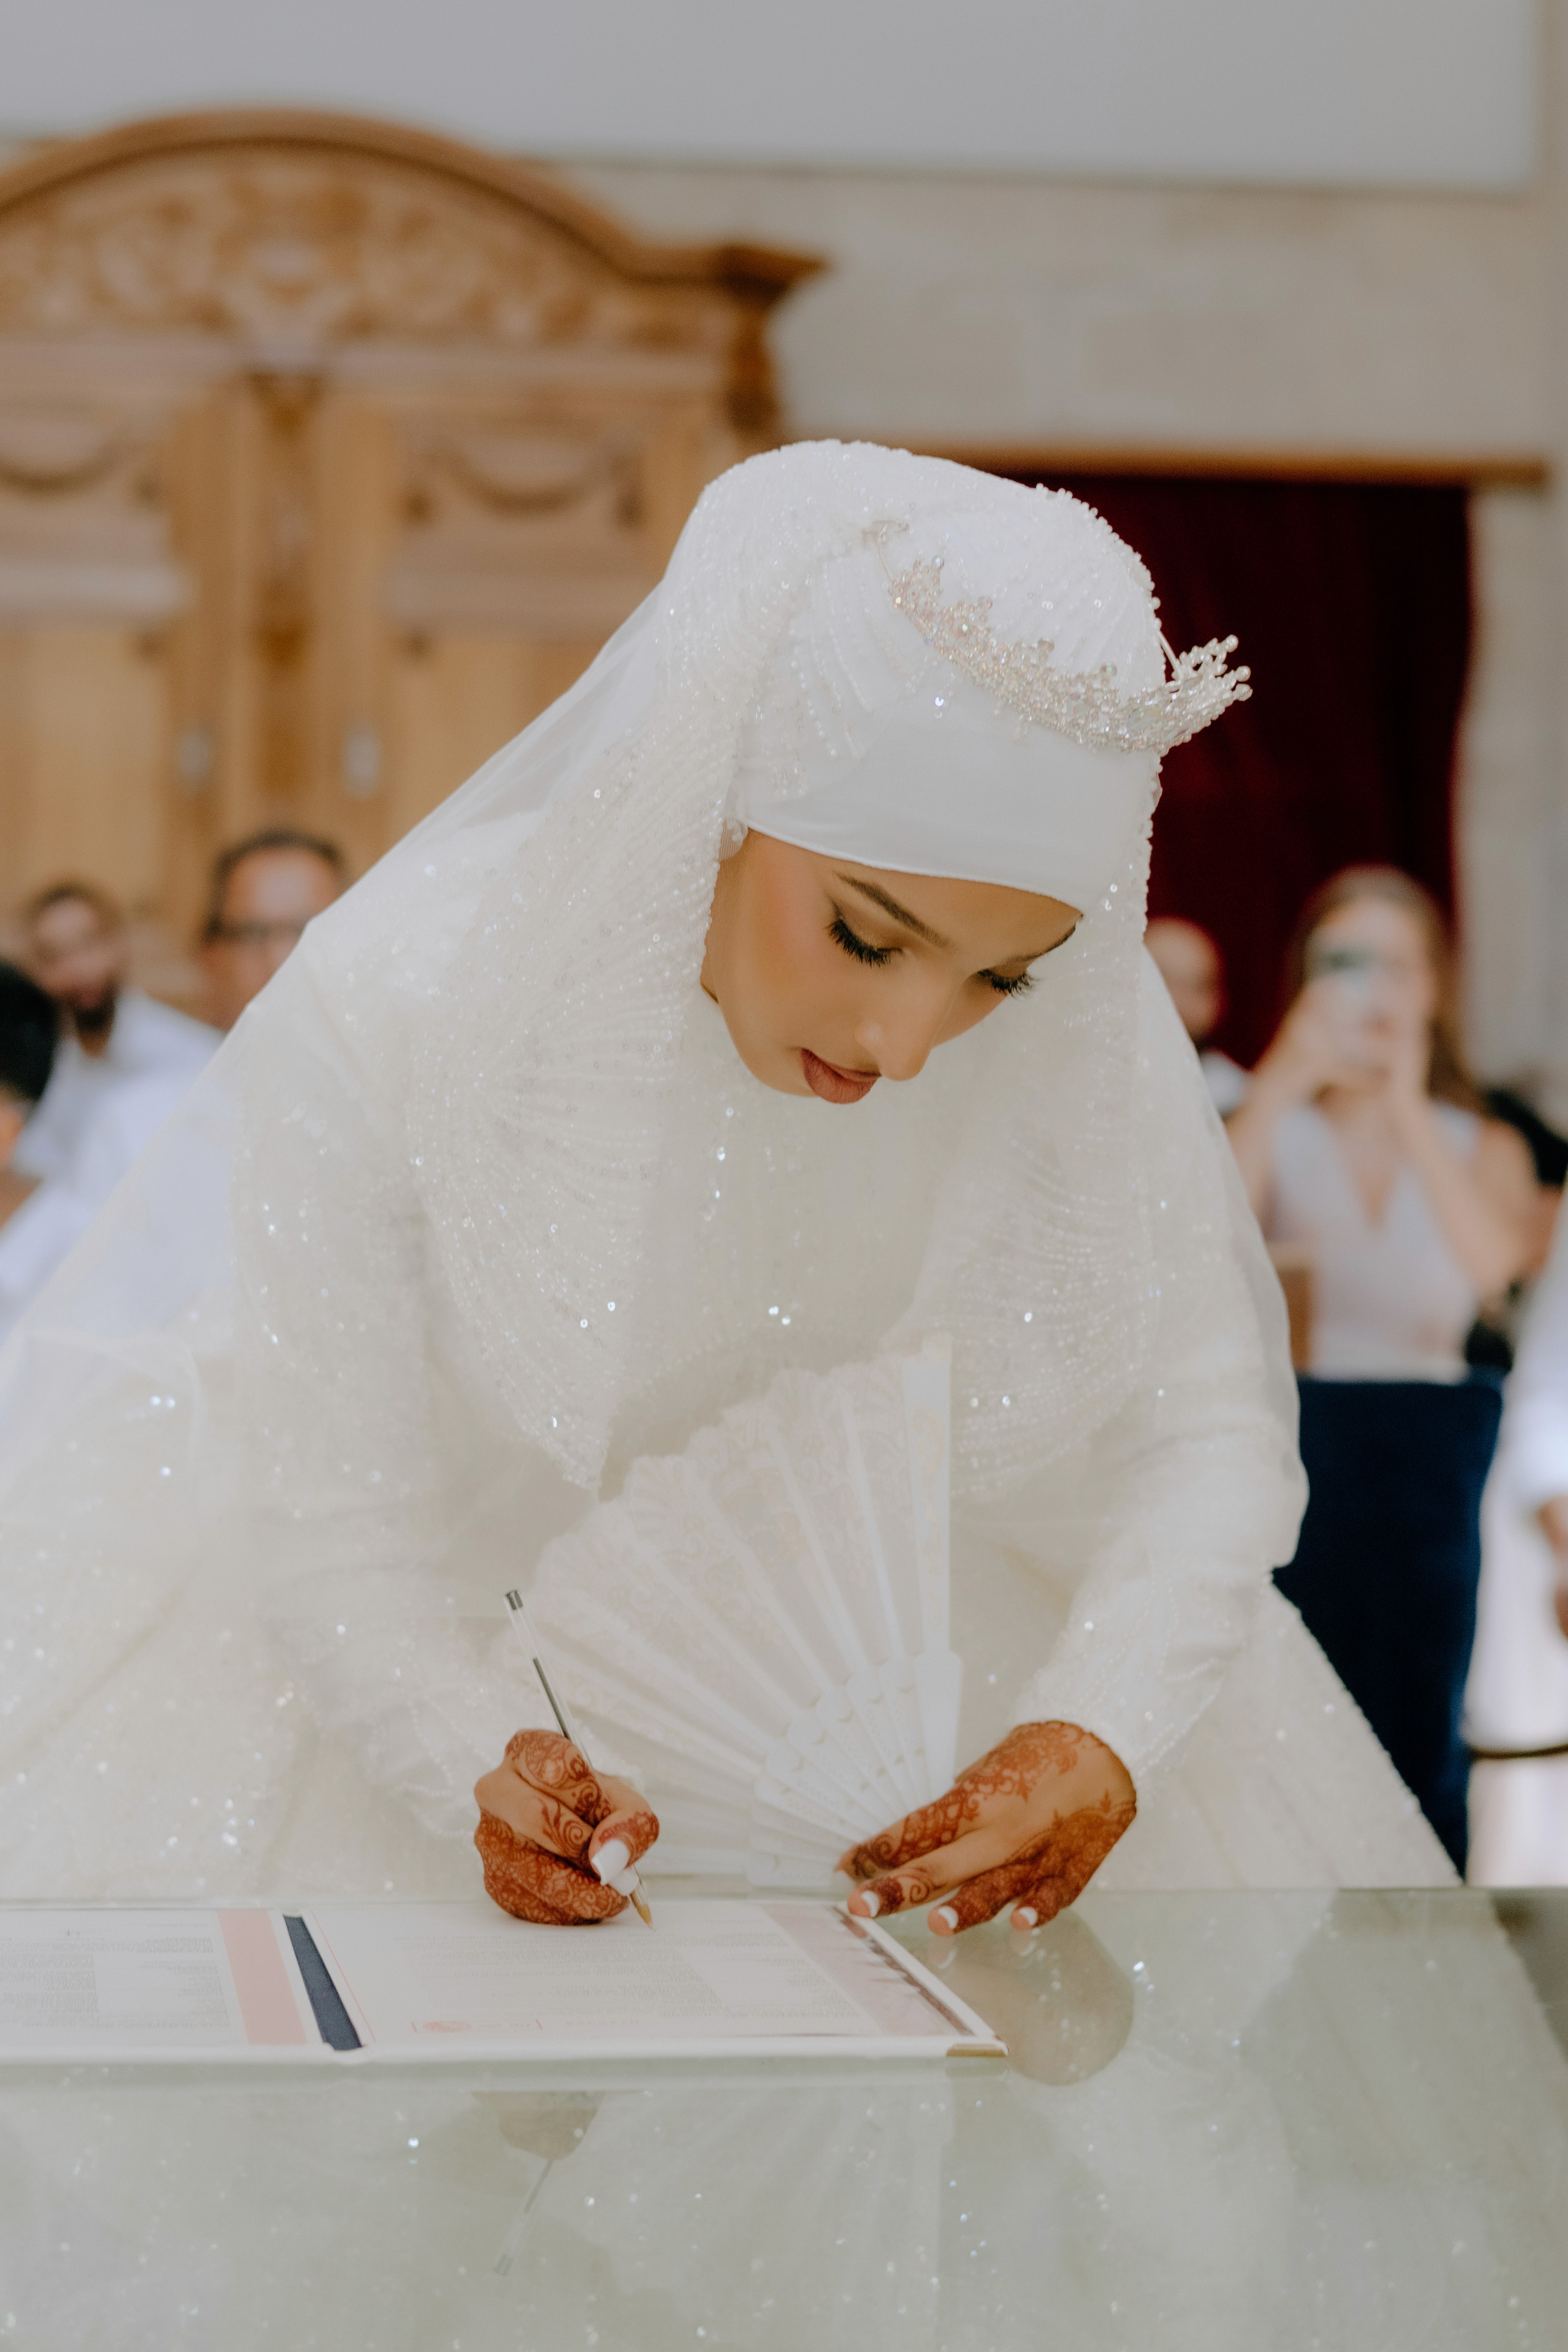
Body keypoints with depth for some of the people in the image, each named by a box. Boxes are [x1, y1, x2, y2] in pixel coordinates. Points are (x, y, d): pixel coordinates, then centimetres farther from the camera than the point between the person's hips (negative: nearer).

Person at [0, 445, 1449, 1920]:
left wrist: (1103, 1741, -34)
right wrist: (484, 1768, -41)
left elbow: (1207, 1429, -16)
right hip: (441, 1657, -2)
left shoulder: (1079, 1035, -23)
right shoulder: (387, 1011, -31)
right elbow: (339, 1533, -22)